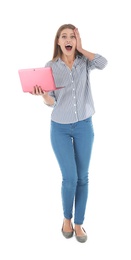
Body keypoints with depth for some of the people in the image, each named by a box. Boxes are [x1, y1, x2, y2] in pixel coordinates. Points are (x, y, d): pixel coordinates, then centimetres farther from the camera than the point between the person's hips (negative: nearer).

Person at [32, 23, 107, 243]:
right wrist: (43, 95, -25)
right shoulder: (51, 66, -3)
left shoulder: (85, 62, 0)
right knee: (69, 177, -3)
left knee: (82, 177, 7)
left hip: (84, 126, 1)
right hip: (60, 128, -1)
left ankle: (78, 223, 23)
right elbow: (51, 102, -3)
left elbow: (103, 63, -23)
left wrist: (81, 49, -12)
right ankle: (67, 218, 24)